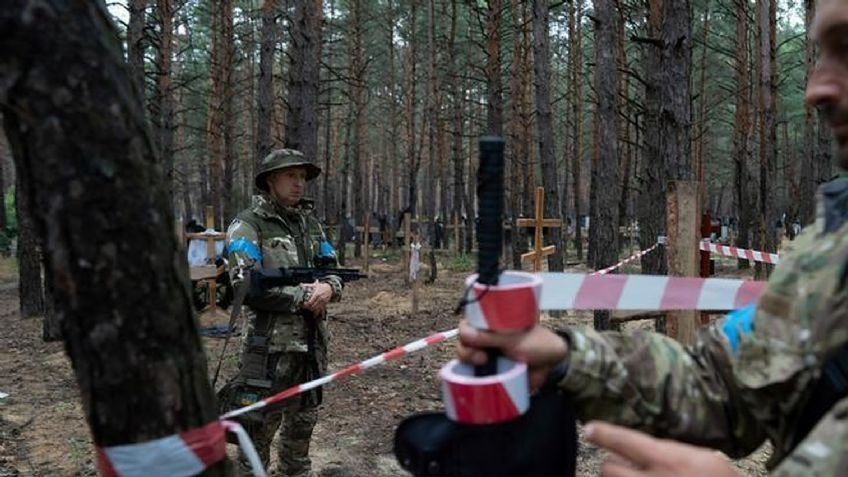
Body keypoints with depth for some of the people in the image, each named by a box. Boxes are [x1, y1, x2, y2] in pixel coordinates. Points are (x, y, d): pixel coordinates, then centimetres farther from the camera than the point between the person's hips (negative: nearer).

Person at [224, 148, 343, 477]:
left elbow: (332, 269, 14)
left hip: (313, 340, 7)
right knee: (261, 423, 1)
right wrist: (302, 295, -17)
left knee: (304, 419, 20)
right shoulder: (247, 225, -9)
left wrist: (328, 287, -10)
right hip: (271, 342, -6)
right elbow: (247, 286, -19)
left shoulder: (311, 223, 12)